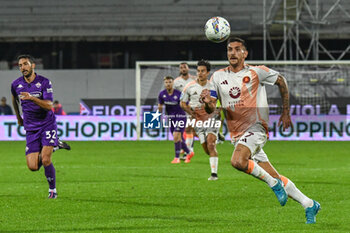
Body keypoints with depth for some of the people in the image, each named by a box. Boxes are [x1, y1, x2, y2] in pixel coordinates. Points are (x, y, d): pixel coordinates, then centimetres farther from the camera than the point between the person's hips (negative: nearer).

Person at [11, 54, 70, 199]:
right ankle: (54, 145, 23)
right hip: (31, 129, 4)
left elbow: (49, 105, -20)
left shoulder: (44, 82, -10)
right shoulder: (16, 84, 1)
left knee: (45, 160, -18)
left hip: (47, 125, -4)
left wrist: (32, 98, -33)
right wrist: (18, 117, 32)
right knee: (33, 167, -6)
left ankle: (52, 190, 6)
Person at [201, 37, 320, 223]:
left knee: (237, 161, -33)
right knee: (275, 179, 5)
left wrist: (286, 113, 9)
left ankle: (274, 183, -12)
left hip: (255, 127, -5)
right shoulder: (218, 77, 7)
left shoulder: (256, 72, -3)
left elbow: (281, 81, 11)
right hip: (237, 136, 5)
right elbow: (210, 109, 7)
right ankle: (309, 205, 18)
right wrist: (207, 101, -18)